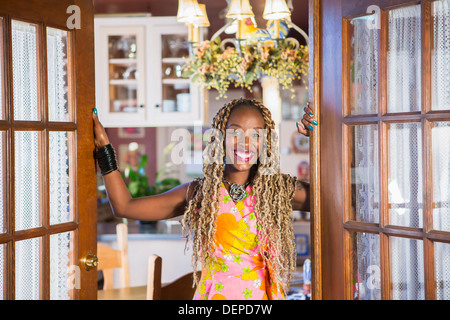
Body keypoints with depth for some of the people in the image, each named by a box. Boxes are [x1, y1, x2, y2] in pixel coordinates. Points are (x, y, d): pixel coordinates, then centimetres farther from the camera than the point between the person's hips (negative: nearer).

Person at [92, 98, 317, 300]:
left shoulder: (281, 191, 5)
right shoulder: (199, 192, 6)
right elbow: (124, 206, 7)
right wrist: (104, 148, 7)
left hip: (264, 295, -1)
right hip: (213, 294, 1)